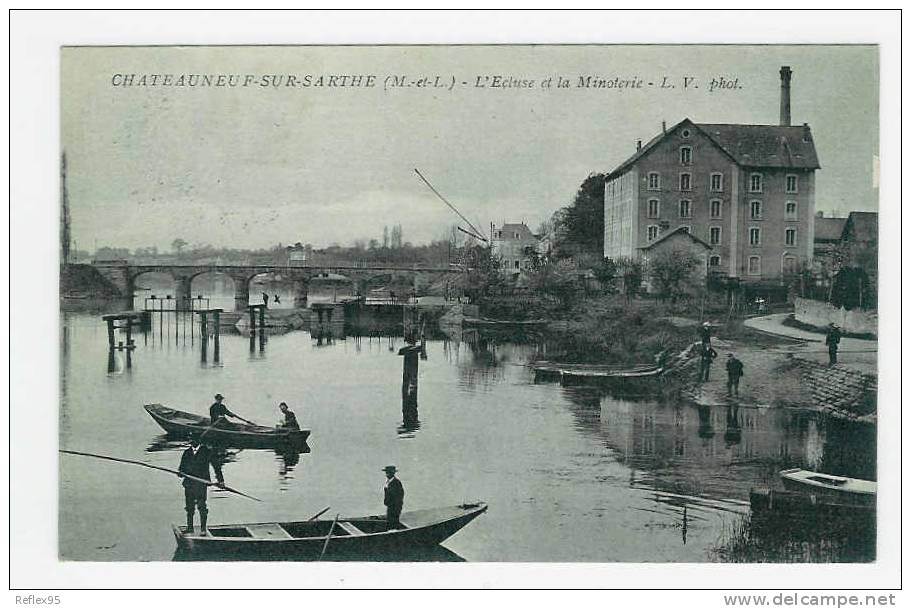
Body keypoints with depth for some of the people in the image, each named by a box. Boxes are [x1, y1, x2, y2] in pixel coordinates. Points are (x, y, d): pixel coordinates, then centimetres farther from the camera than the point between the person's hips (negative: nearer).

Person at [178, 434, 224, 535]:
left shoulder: (206, 452, 2)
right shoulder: (186, 453, 13)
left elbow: (216, 465, 6)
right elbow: (182, 467, 16)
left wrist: (220, 479, 2)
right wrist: (180, 472, -7)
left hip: (201, 483, -4)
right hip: (189, 483, 4)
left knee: (202, 506, -8)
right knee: (189, 506, 8)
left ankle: (203, 529, -3)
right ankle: (190, 527, 19)